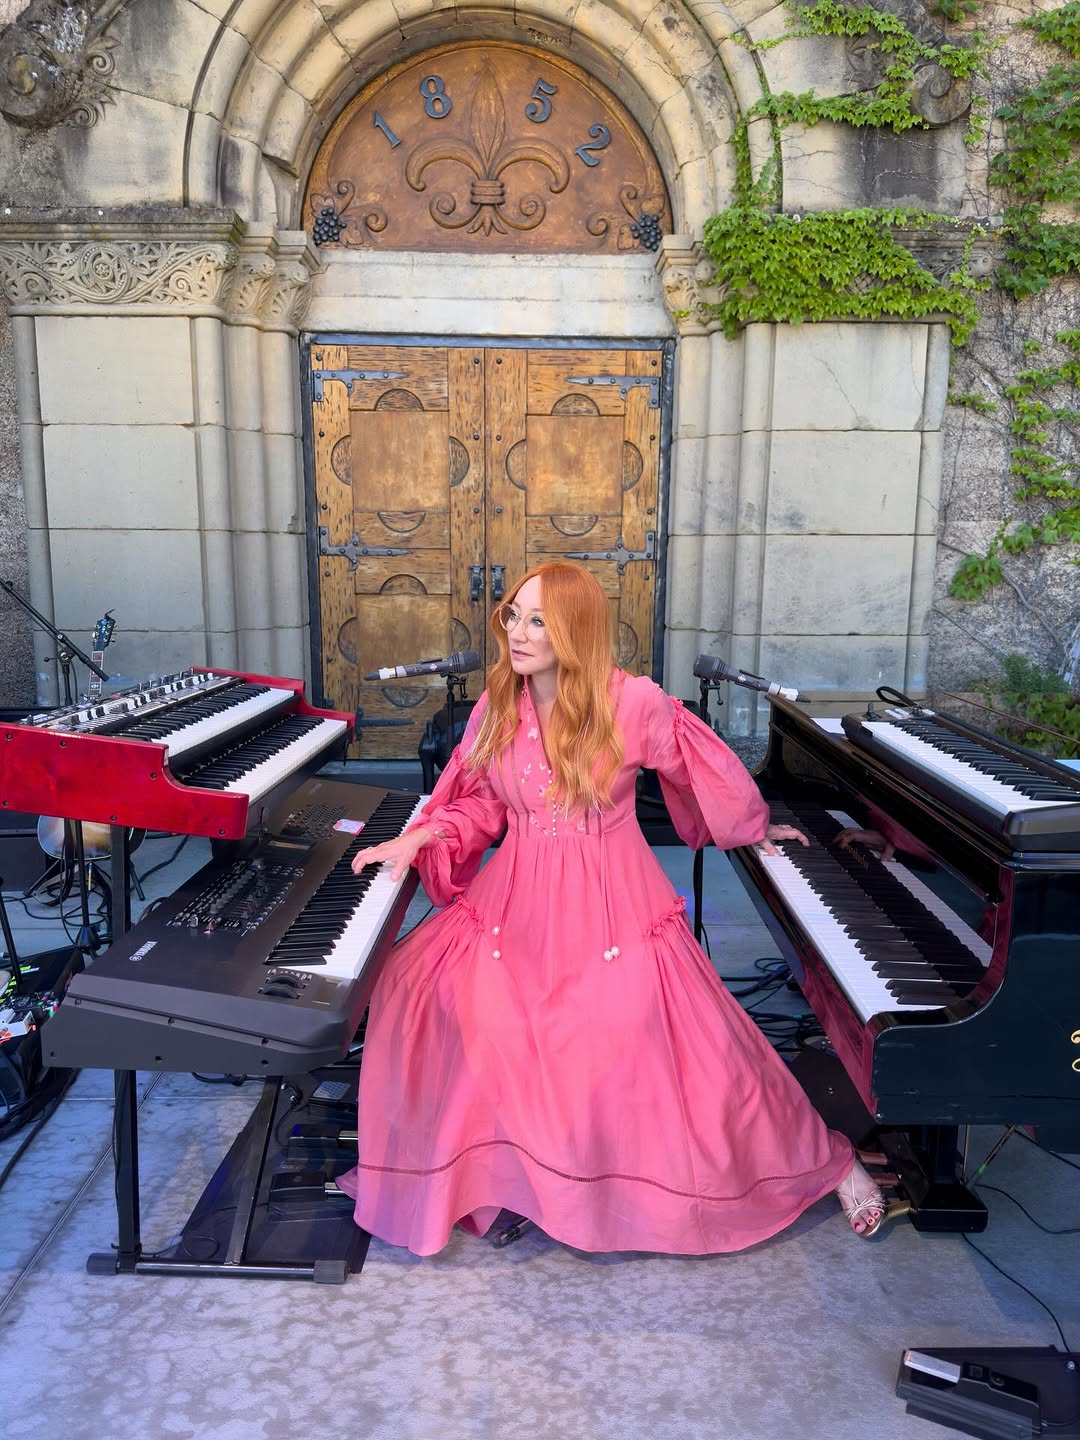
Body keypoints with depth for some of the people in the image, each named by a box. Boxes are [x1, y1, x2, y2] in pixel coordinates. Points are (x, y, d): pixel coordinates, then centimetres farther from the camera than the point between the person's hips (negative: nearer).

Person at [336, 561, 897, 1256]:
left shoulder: (634, 702, -13)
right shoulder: (496, 707, 0)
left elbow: (712, 770, 4)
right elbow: (481, 803, 12)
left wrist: (755, 829, 19)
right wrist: (418, 838, -5)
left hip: (611, 910, -4)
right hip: (520, 903, 4)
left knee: (691, 1044, -12)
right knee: (419, 990, -17)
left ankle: (826, 1162, 16)